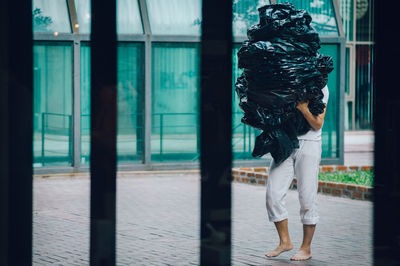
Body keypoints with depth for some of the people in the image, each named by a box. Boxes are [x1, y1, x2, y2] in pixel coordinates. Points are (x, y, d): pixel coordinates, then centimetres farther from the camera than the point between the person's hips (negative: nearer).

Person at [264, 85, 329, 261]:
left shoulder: (320, 87, 0)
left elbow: (318, 124, -7)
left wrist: (303, 107, -22)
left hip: (308, 144, -4)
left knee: (307, 198, -4)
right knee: (273, 195, -3)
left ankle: (306, 248, 7)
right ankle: (285, 241, 13)